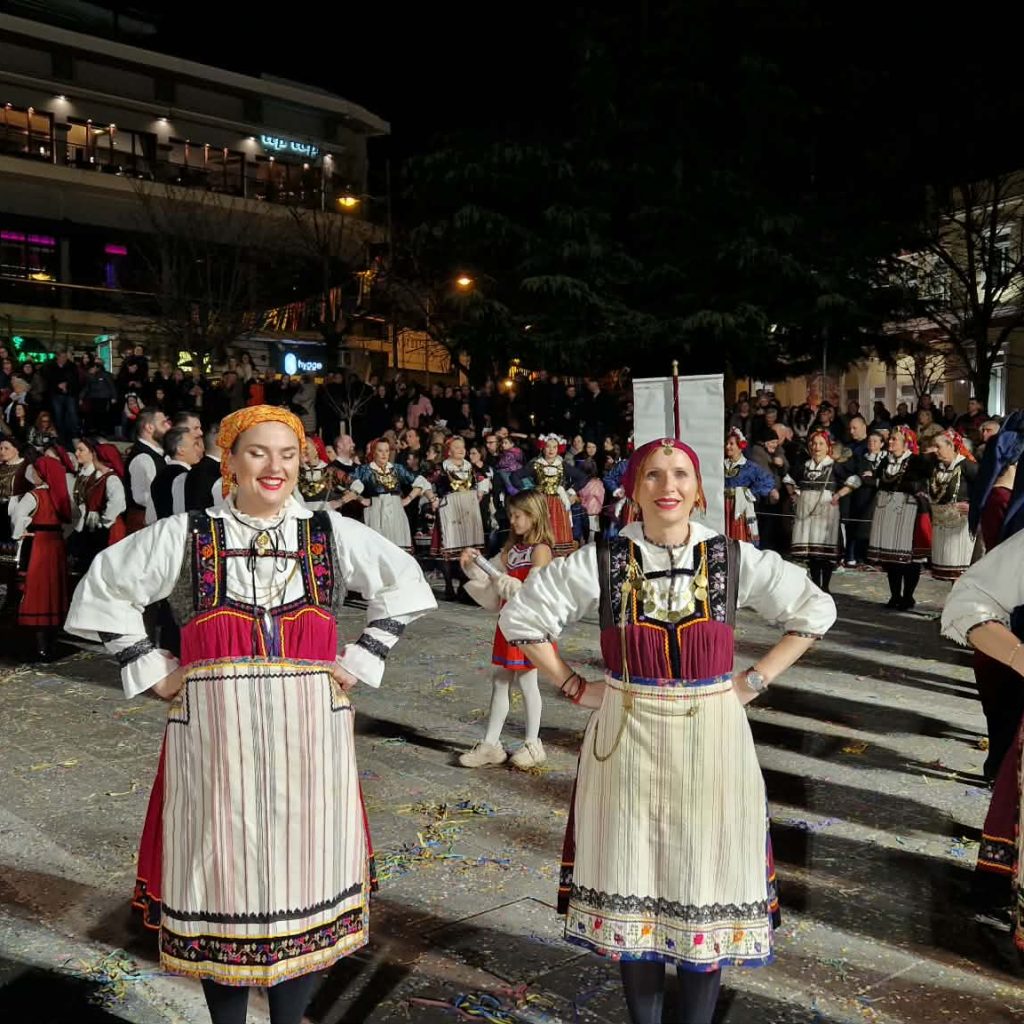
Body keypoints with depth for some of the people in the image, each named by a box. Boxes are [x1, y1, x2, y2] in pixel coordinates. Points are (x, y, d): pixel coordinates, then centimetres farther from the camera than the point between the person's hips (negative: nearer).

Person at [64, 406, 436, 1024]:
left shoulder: (332, 534, 3)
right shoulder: (185, 536, 0)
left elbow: (407, 587, 12)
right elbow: (102, 596, 8)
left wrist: (360, 662, 5)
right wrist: (154, 672, 1)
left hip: (306, 740, 1)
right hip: (214, 740, -1)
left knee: (304, 879, 8)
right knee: (222, 882, 7)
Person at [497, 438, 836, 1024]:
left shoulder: (733, 559, -4)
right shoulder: (602, 562, -6)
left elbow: (815, 610, 6)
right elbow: (521, 617, 2)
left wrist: (753, 682, 0)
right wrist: (574, 687, -1)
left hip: (710, 743, 0)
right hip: (627, 742, 0)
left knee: (706, 885, 9)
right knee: (633, 884, 10)